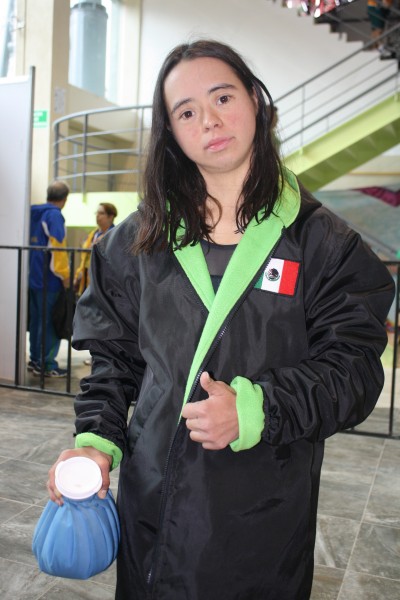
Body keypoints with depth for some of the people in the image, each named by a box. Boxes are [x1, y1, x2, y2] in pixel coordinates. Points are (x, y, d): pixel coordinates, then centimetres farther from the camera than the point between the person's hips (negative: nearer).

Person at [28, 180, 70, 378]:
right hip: (49, 280, -8)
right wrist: (65, 278, -11)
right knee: (50, 323, -1)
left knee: (36, 320, 15)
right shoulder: (54, 215, -13)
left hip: (33, 277, 8)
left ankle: (35, 360, 22)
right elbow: (57, 249, -20)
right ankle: (47, 365, 3)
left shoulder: (34, 213, 12)